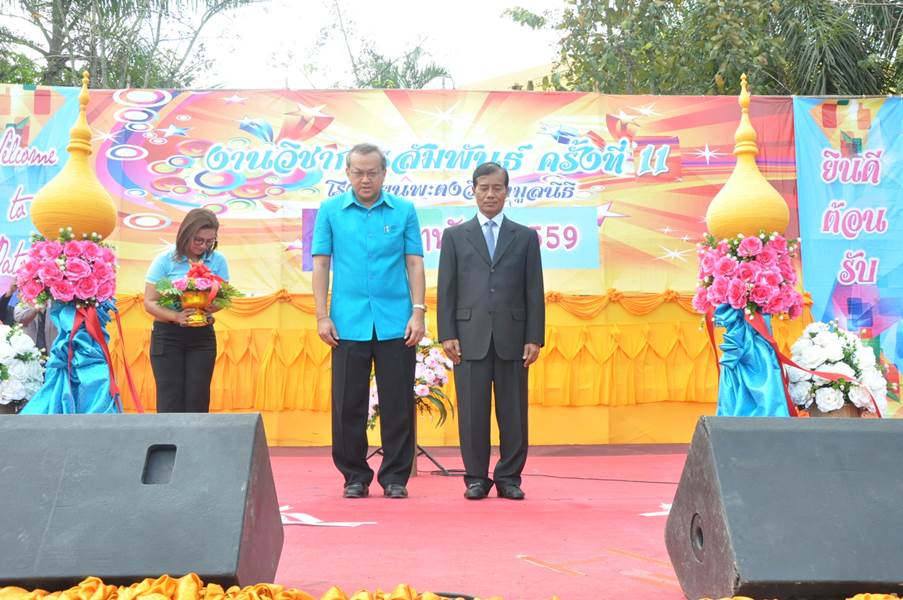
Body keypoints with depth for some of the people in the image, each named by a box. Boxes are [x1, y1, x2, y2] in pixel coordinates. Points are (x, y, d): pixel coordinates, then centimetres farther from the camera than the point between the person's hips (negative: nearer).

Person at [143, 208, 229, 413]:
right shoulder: (164, 260, -7)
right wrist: (176, 316, -27)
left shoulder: (218, 260, -1)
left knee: (197, 400, 1)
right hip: (167, 335, -2)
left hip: (202, 335, 2)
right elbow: (149, 303, -8)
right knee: (170, 400, -3)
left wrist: (211, 307, -19)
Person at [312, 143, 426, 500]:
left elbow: (414, 264, 4)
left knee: (398, 404, 4)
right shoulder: (330, 211, 6)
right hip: (349, 323, 0)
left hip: (395, 323, 0)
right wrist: (322, 316, -2)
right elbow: (321, 264, 5)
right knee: (348, 404, 5)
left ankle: (395, 477, 16)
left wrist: (418, 312, -4)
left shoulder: (404, 211, 5)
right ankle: (355, 476, 19)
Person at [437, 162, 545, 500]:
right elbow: (446, 290, 6)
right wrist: (447, 335, -3)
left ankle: (509, 478, 14)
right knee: (472, 412, 2)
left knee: (512, 412, 4)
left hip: (512, 338, 1)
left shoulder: (525, 237, 11)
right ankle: (476, 478, 13)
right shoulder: (455, 236, 11)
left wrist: (535, 338, -1)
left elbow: (534, 291, 6)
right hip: (470, 338, 0)